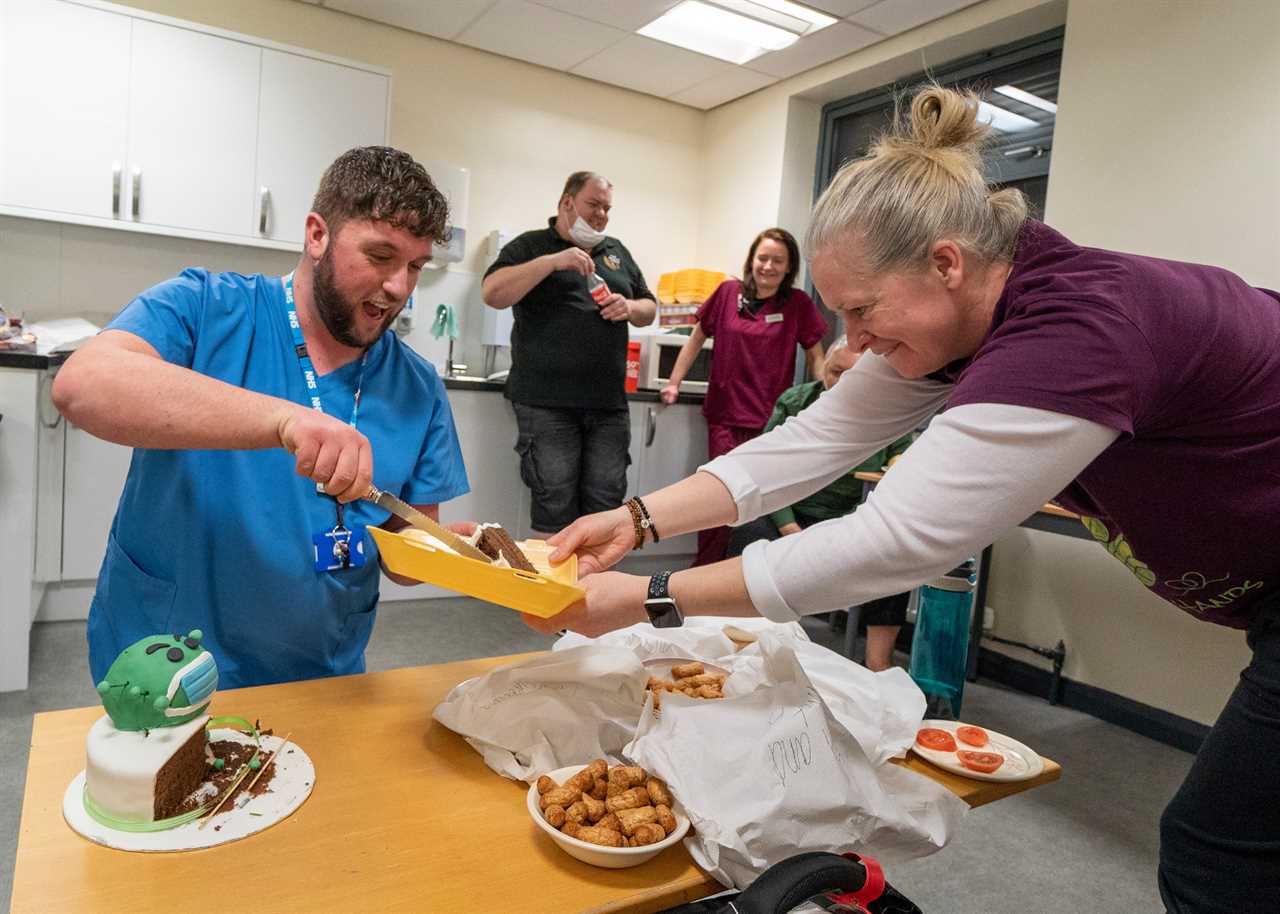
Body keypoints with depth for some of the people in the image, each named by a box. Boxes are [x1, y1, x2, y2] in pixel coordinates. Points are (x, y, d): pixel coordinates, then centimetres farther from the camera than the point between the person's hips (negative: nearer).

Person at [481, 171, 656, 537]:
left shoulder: (618, 252, 20)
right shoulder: (532, 245, 4)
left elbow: (650, 308, 22)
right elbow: (492, 294, -10)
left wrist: (630, 308, -1)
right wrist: (553, 261, -17)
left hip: (609, 402, 5)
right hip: (546, 402, -4)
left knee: (606, 501, 3)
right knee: (554, 502, -3)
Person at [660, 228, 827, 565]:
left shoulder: (799, 304, 1)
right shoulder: (728, 292, 3)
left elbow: (815, 357, 5)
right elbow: (698, 337, 12)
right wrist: (674, 382, 8)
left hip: (771, 420, 0)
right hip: (725, 414, 1)